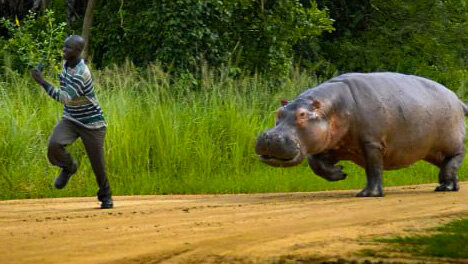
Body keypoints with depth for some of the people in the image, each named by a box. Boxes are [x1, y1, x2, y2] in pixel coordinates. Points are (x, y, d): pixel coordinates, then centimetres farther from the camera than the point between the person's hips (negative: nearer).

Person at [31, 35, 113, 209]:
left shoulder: (81, 74, -28)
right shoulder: (67, 64, -1)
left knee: (98, 163, 3)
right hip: (71, 119, 6)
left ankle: (105, 196, 28)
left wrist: (42, 82, -39)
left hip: (91, 123, -6)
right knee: (54, 145, -22)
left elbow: (65, 98, -37)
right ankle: (68, 168, 8)